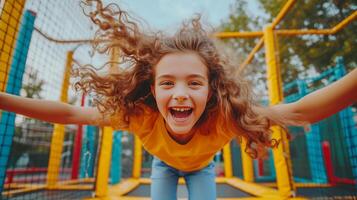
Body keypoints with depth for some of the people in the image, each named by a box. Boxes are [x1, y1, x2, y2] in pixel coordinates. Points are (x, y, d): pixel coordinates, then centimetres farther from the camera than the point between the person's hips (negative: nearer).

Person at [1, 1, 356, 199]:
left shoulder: (223, 120, -42)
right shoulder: (140, 116, -39)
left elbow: (300, 111, -48)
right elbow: (67, 114, -31)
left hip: (202, 167, 0)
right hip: (164, 165, 1)